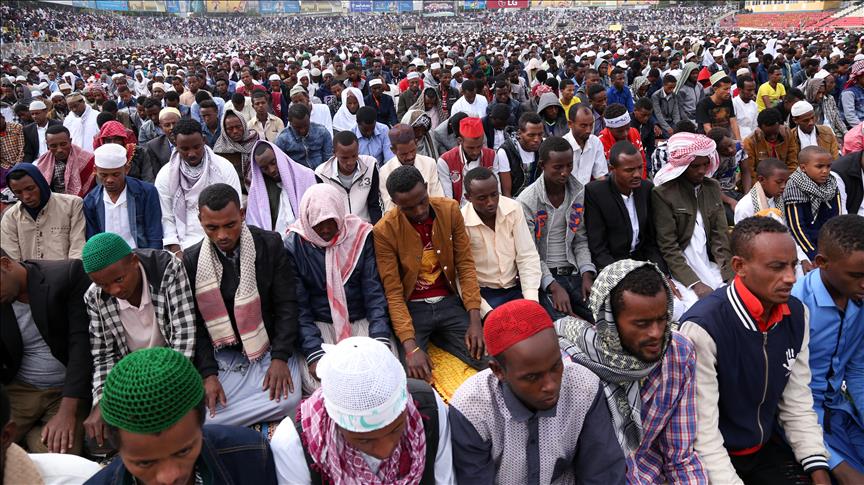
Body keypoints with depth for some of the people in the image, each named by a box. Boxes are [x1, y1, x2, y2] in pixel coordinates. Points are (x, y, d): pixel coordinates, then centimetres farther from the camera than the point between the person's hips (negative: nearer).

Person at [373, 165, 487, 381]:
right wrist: (411, 346, -26)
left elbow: (465, 264, -2)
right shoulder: (384, 231, -15)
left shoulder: (450, 210, -5)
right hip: (412, 308, -3)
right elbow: (393, 293, -14)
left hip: (449, 302, 4)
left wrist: (475, 319, -12)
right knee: (413, 377, -24)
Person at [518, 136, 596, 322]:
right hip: (543, 278, -5)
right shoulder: (527, 201, -10)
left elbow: (580, 241, 10)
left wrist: (587, 275, -6)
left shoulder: (579, 194, 5)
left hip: (574, 273, 5)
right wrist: (553, 286, -21)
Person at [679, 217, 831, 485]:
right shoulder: (702, 328, -27)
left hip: (769, 446, 6)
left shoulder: (796, 313, -4)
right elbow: (702, 432, -23)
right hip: (716, 458, -6)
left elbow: (798, 403, 3)